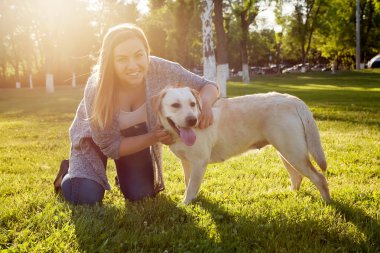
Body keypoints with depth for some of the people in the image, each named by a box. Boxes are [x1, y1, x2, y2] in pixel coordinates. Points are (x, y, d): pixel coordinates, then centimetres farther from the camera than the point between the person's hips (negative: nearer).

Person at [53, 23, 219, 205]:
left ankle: (124, 175, 31)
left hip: (137, 134, 3)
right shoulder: (96, 88, -36)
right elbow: (110, 146, -25)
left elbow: (207, 86, -19)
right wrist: (154, 138, -37)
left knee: (141, 195, -2)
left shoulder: (160, 70, -31)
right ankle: (70, 171, 18)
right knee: (87, 197, -16)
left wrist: (205, 102, -42)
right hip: (96, 137, -2)